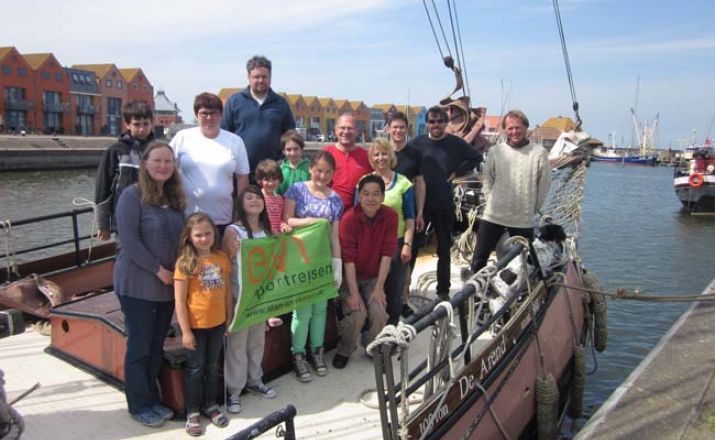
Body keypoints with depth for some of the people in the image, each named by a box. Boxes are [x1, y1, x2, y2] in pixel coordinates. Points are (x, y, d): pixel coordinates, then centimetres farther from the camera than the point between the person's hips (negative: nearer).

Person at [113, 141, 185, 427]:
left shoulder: (175, 198, 8)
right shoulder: (132, 195, -11)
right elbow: (129, 239, -17)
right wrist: (158, 270, -16)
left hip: (168, 285, 6)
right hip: (137, 284, -6)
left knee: (157, 346, 14)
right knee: (139, 347, 4)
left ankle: (153, 400, 29)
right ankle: (139, 406, 20)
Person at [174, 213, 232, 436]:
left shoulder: (222, 259, -2)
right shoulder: (185, 263, -14)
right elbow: (179, 301, -14)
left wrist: (229, 319, 8)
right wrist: (185, 331, -14)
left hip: (217, 323, 4)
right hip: (195, 326, -4)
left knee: (212, 366, 19)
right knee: (195, 368, 11)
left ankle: (210, 404, 36)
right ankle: (192, 411, 26)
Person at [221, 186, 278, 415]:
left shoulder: (267, 231, 6)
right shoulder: (233, 231, -13)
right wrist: (232, 251, -26)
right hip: (240, 295, -6)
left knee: (258, 340, 18)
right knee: (237, 343, 3)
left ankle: (254, 381, 35)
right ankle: (233, 391, 15)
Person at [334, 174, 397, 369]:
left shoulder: (390, 216, -13)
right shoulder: (349, 218, -21)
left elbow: (387, 254, -11)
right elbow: (348, 258, -20)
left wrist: (379, 288, -12)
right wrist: (353, 293, -22)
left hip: (374, 277, 3)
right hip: (350, 277, -2)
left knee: (379, 313, -17)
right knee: (357, 314, -21)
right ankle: (344, 351, 8)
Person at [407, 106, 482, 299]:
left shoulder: (456, 144, 1)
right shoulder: (417, 143, 0)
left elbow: (476, 158, 13)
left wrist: (457, 171, 3)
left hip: (444, 204, 1)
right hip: (419, 202, 0)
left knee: (444, 248, 9)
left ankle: (443, 289, 20)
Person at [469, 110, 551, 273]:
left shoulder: (539, 152, -5)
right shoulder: (495, 151, 0)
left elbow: (544, 184, 0)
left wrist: (534, 208, 4)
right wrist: (492, 201, 3)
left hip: (524, 220, -1)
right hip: (493, 216, 1)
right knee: (479, 259, 7)